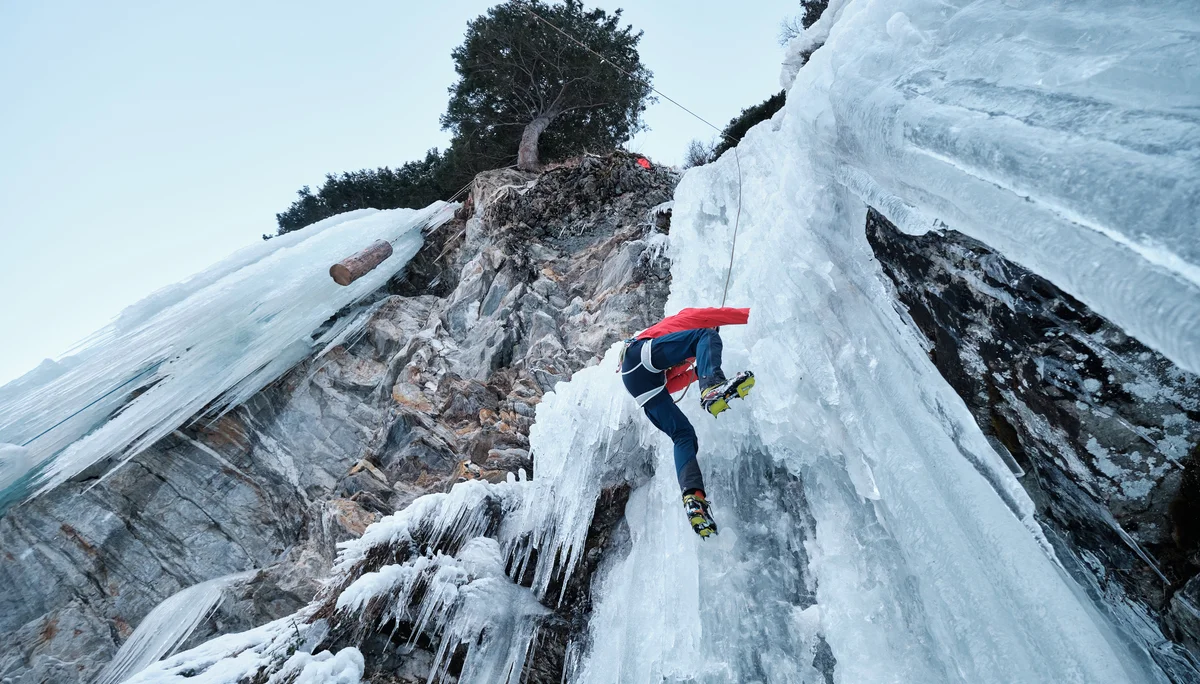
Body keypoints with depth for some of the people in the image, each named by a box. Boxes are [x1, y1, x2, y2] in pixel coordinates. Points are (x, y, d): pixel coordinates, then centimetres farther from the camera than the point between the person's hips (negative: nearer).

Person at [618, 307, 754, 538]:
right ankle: (713, 388, -40)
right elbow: (717, 314, 11)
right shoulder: (686, 318, 25)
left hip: (637, 380, 7)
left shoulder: (678, 362, 41)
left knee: (683, 435, -4)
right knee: (706, 336, -12)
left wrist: (697, 370, 32)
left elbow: (666, 386, 30)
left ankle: (693, 497, -23)